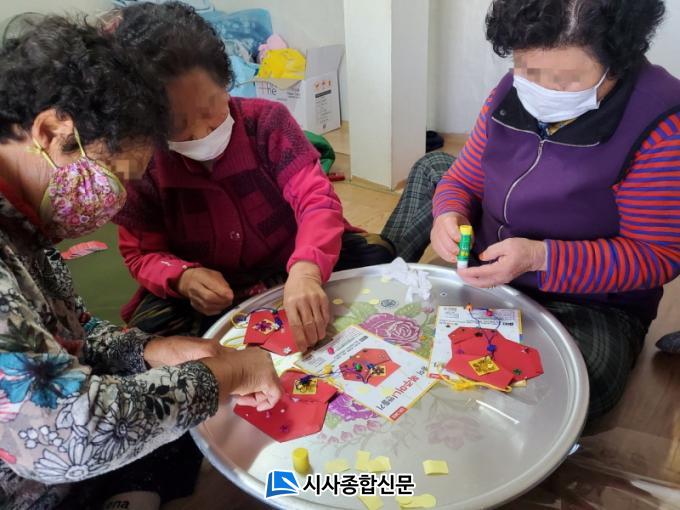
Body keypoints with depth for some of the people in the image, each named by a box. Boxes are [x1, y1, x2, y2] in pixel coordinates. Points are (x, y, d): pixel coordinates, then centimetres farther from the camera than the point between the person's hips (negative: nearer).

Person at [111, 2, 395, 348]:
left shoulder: (267, 121, -15)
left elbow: (315, 197, -26)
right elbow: (141, 254, -4)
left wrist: (305, 269, -48)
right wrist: (183, 277, -29)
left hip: (290, 266, 0)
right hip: (208, 297, 1)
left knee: (374, 255, -18)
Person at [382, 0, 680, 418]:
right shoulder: (512, 94, -8)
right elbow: (463, 182, 3)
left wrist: (541, 258, -35)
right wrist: (450, 216, -22)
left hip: (593, 303, -5)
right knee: (433, 168, 8)